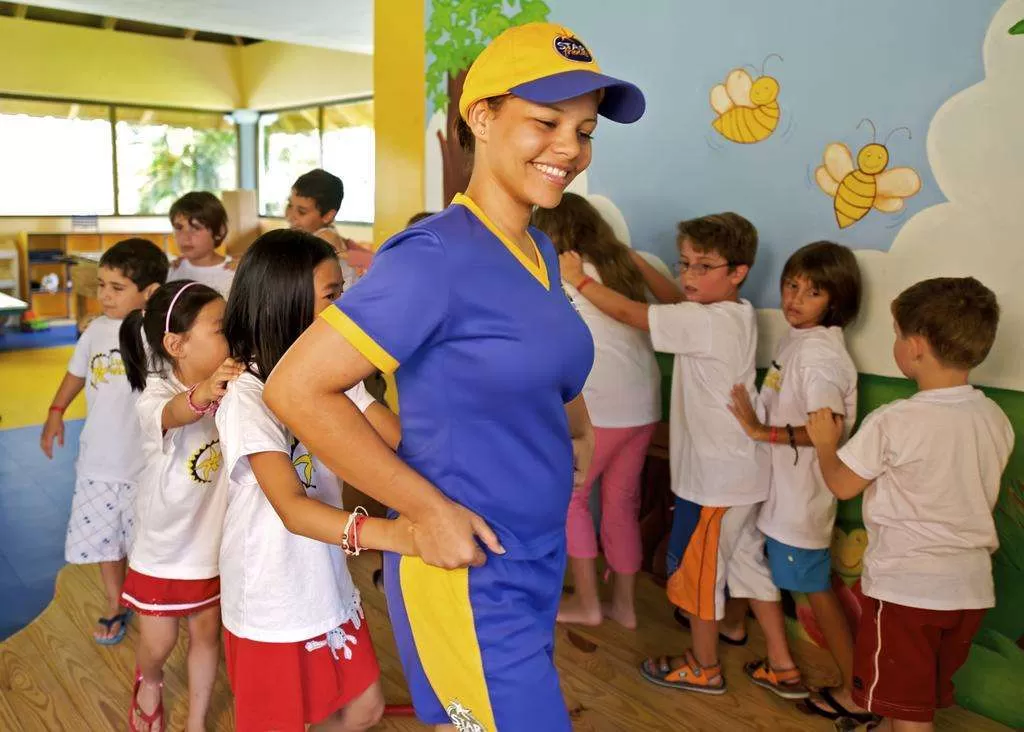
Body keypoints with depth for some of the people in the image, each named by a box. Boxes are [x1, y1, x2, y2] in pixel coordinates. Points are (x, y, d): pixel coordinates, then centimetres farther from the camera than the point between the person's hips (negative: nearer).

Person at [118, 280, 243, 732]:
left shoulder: (231, 388, -11)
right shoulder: (154, 394, -27)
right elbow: (174, 413, -50)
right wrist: (202, 394, -72)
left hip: (212, 543, 3)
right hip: (164, 546, -3)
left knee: (207, 632, 15)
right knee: (158, 643, 13)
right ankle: (148, 683, 49)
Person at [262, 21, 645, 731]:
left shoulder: (540, 252, 5)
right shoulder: (437, 255, -22)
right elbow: (296, 388, -23)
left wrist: (577, 428, 3)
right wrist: (431, 510, -21)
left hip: (535, 562, 8)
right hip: (470, 573, -8)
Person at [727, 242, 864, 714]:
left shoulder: (818, 352, -21)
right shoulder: (795, 338, 6)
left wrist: (762, 431, -25)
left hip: (801, 493, -9)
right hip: (777, 483, 9)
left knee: (815, 588, 5)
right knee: (753, 560, 19)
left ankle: (856, 693, 23)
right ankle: (780, 665, 34)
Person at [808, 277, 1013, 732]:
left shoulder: (894, 421, -21)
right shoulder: (996, 420, -2)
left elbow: (842, 485, -10)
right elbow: (980, 498, 11)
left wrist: (824, 444, 7)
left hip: (905, 587, -6)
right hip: (971, 588, 7)